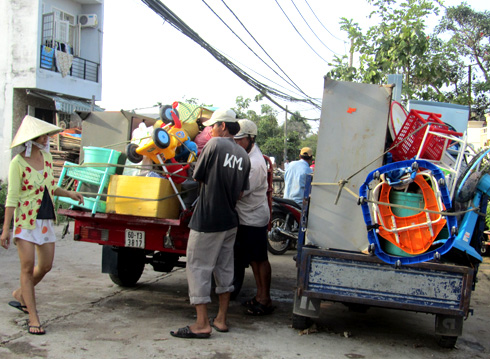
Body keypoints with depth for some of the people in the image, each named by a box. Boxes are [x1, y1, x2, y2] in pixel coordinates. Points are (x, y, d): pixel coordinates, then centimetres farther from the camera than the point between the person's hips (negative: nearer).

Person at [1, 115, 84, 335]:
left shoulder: (47, 157, 9)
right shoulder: (18, 163, -10)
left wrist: (69, 194, 9)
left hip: (46, 220, 7)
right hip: (26, 220, -7)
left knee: (46, 266, 10)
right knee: (28, 267, -4)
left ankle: (20, 294, 35)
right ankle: (33, 318, 2)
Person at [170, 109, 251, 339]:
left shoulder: (215, 144, -11)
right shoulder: (243, 155, 8)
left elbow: (198, 177, -5)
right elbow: (240, 192, 10)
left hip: (207, 220, -7)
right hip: (230, 221, 7)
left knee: (198, 267, -1)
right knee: (224, 268, 14)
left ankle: (202, 324, -1)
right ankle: (221, 320, 21)